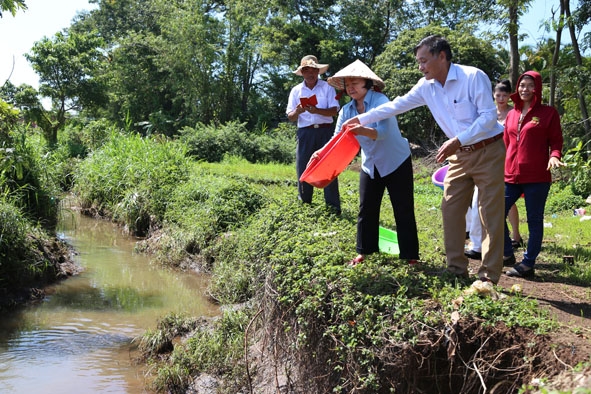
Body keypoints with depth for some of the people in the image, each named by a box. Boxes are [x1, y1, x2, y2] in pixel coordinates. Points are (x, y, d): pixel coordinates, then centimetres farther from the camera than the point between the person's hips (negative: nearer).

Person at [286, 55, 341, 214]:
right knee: (303, 168, 3)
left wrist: (317, 110, -23)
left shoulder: (327, 87, 3)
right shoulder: (296, 90, 9)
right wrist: (297, 111, -18)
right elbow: (290, 117, 5)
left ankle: (333, 206, -3)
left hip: (325, 131, -2)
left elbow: (334, 111, -6)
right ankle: (304, 204, 16)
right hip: (305, 133, 2)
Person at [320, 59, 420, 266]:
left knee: (403, 210, 0)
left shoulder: (380, 101, -20)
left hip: (396, 162, -5)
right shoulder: (346, 110, -2)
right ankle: (364, 251, 23)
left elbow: (382, 131, -35)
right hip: (370, 165, 6)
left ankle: (411, 256, 9)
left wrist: (362, 131, -54)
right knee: (366, 210, 9)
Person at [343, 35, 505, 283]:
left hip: (488, 151, -6)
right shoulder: (426, 86, 3)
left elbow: (489, 116, -19)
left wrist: (457, 141, -25)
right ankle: (456, 269, 14)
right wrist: (360, 119, 7)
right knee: (450, 209, 4)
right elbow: (396, 105, 9)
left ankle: (489, 276, 0)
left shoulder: (473, 77, -17)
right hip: (460, 155, 7)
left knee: (490, 214, -5)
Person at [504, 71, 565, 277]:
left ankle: (528, 264, 10)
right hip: (510, 176, 5)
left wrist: (554, 156, -20)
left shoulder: (548, 113, 1)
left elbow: (556, 141, 0)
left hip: (537, 177, -5)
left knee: (534, 221, 3)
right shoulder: (511, 115, 14)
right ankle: (507, 254, 21)